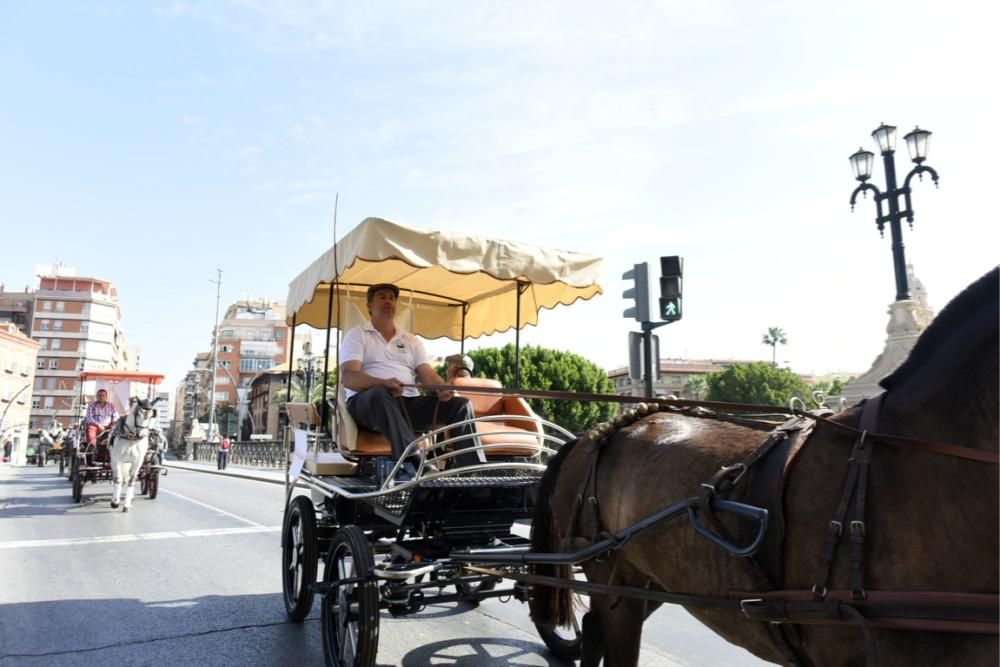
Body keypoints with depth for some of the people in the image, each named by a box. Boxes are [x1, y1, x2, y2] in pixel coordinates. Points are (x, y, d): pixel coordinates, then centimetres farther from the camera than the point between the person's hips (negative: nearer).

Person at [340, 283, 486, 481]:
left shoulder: (411, 340, 22)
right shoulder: (356, 335, 8)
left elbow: (428, 374, 10)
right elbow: (348, 377, -8)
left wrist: (443, 388, -15)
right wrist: (384, 382, -27)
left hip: (408, 403, 5)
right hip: (367, 401, -4)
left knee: (461, 405, -14)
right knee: (380, 394, -41)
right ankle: (411, 464, -50)